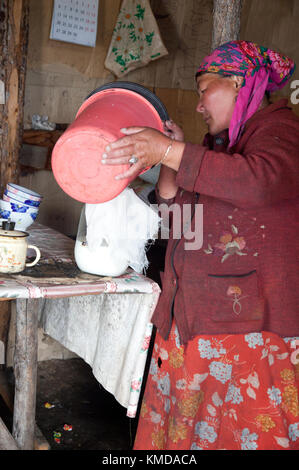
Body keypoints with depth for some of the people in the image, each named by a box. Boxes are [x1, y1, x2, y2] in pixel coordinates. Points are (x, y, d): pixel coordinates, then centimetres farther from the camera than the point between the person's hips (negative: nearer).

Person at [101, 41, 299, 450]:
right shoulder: (219, 142, 21)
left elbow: (262, 180, -28)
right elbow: (172, 204, 21)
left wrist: (168, 151, -26)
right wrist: (170, 154, 6)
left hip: (252, 325, -8)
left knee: (245, 432, -1)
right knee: (181, 425, 9)